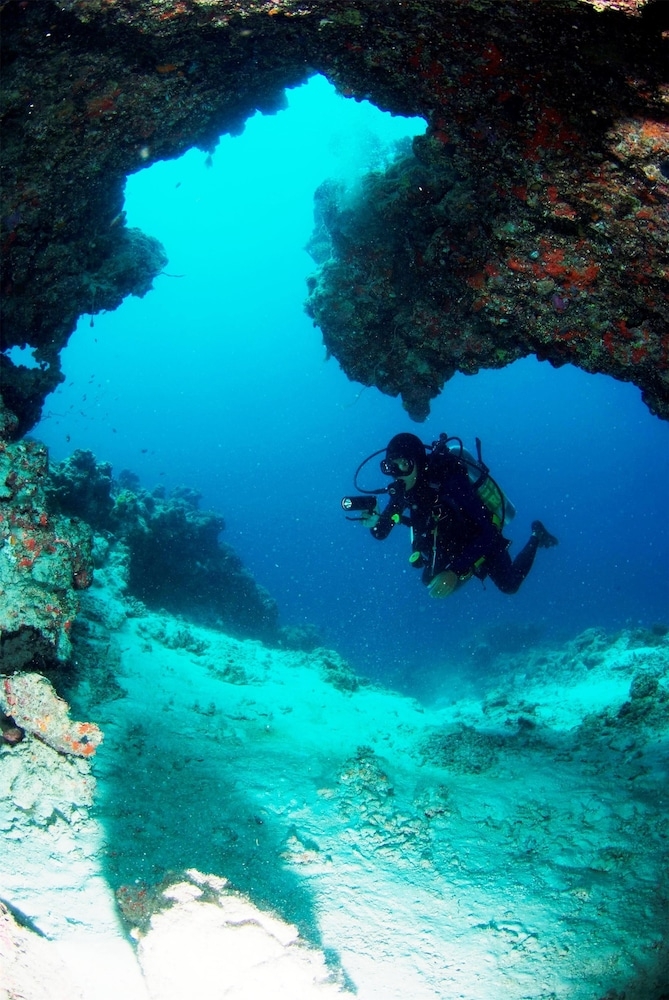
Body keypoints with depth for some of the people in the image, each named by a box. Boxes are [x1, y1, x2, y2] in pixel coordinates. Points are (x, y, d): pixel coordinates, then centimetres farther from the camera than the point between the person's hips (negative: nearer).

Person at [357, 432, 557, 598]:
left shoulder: (449, 483, -40)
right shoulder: (403, 490, -20)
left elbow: (487, 534, -42)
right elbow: (381, 533, -12)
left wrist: (456, 572, -51)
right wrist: (374, 522, -37)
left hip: (485, 542, -5)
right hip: (452, 545, 6)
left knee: (509, 585, 18)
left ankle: (536, 537, 39)